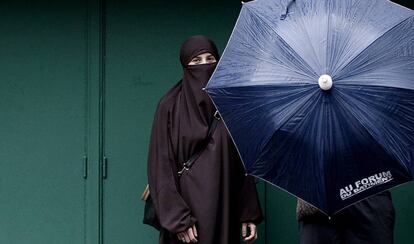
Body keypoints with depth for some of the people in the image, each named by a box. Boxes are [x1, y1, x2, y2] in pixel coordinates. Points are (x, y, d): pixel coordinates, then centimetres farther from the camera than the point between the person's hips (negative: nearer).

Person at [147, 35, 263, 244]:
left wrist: (249, 215, 3)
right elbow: (162, 166, -6)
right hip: (187, 204, -3)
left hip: (224, 209, 3)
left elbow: (243, 164, 9)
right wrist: (177, 219, -13)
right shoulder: (171, 107, -1)